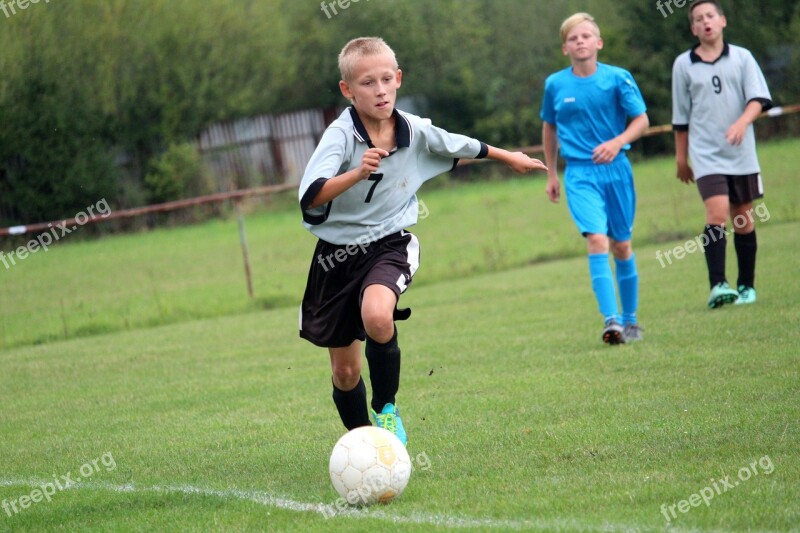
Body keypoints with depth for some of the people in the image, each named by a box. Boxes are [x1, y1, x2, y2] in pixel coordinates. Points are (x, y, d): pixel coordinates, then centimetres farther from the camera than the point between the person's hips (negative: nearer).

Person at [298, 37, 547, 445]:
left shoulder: (416, 131, -5)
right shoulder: (340, 135, -18)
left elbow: (463, 147, 17)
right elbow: (310, 197, -33)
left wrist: (509, 157, 31)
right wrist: (358, 173, -46)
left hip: (390, 246, 0)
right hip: (338, 254, 0)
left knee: (377, 316, -33)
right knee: (344, 371, 6)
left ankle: (386, 409, -8)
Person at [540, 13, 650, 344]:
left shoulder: (617, 78, -4)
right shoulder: (555, 84, 1)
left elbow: (641, 120, -2)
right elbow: (549, 127, 16)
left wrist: (617, 142, -20)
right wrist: (551, 174, 18)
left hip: (615, 169, 0)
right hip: (579, 174, 0)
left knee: (621, 245, 9)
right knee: (597, 240, -17)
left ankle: (629, 319, 23)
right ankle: (610, 320, -22)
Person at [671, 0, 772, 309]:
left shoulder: (742, 58, 4)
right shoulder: (683, 64, 5)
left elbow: (758, 98, -5)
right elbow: (681, 116, 11)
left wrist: (742, 122, -24)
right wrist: (681, 157, 13)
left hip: (741, 153, 1)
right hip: (706, 153, -1)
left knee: (743, 219, 8)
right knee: (717, 212, -18)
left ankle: (746, 286, 19)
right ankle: (718, 286, -23)